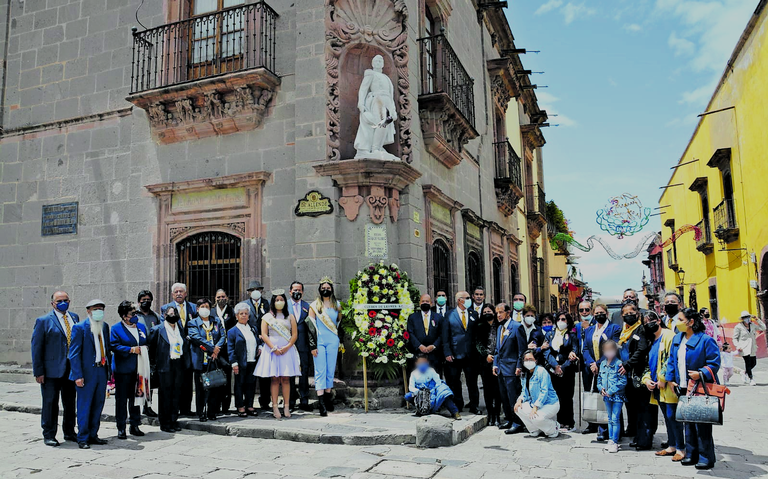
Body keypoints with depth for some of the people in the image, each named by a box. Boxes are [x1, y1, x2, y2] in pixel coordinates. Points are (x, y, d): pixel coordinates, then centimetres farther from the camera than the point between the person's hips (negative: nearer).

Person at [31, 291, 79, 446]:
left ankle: (69, 432, 27)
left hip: (72, 368, 5)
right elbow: (36, 347, -6)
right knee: (50, 403, 3)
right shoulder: (43, 321, -5)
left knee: (70, 402, 13)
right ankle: (49, 435, 16)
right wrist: (38, 372, -10)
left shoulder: (74, 318, 9)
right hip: (52, 369, -4)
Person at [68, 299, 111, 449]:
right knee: (84, 406, 2)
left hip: (102, 370, 6)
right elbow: (74, 353, -10)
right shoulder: (80, 328, -8)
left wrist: (110, 369, 11)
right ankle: (82, 438, 13)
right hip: (87, 372, -6)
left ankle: (93, 435, 23)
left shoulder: (105, 326, 11)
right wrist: (78, 375, -15)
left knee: (98, 405, 12)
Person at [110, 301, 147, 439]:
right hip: (123, 370, -5)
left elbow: (147, 344, 20)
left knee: (137, 397, 11)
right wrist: (131, 349, -17)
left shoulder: (141, 327, 13)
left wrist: (143, 349, 1)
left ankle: (135, 426, 22)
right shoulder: (116, 328, -4)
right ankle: (121, 428, 12)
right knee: (121, 399, 2)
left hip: (138, 369, 5)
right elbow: (114, 346, -14)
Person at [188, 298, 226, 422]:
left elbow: (223, 336, 6)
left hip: (214, 360, 3)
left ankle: (212, 413, 12)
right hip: (200, 360, -3)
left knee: (215, 386, 3)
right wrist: (212, 348, -16)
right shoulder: (193, 323, 4)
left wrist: (217, 349, -11)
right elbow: (197, 338, -10)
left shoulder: (217, 321, 15)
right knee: (201, 387, 0)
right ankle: (201, 414, 8)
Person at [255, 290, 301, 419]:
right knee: (274, 378, -3)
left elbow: (295, 334, 6)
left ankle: (286, 406, 1)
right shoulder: (267, 317, 8)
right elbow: (264, 334, 0)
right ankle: (275, 407, 0)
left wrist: (287, 347, -9)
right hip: (272, 349, -1)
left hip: (287, 350, 1)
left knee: (286, 378, -2)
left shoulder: (290, 317, 11)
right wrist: (274, 348, -10)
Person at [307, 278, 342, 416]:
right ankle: (321, 401, -11)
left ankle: (328, 398, 16)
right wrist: (312, 345, -6)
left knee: (330, 370, 6)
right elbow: (311, 326, -1)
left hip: (333, 341, 2)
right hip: (319, 341, -2)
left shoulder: (337, 305, 9)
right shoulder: (314, 306, 2)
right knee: (320, 371, -7)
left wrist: (341, 342, 12)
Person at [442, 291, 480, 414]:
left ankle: (474, 406, 18)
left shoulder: (473, 314, 8)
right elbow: (445, 336, -2)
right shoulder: (449, 315, 0)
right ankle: (458, 406, 19)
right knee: (454, 382, 7)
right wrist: (447, 353, -8)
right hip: (454, 354, -2)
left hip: (470, 354, 2)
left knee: (472, 382, 7)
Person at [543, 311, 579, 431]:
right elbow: (546, 352, 3)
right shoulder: (550, 334, 13)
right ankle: (559, 421, 10)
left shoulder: (572, 335, 5)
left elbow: (574, 353, -3)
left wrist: (562, 367, -11)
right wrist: (555, 366, -11)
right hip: (552, 370, 3)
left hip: (567, 371, -3)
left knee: (566, 397, -1)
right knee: (555, 397, 1)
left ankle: (568, 423, 8)